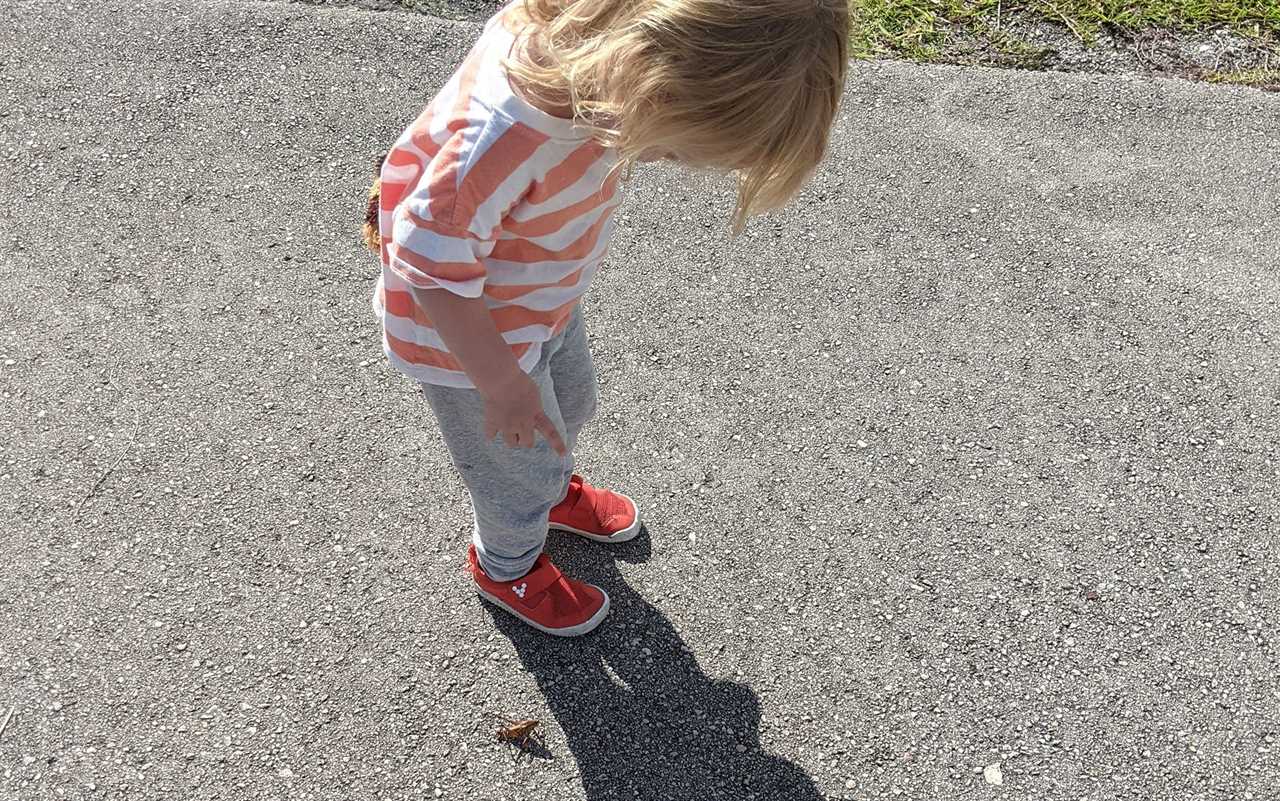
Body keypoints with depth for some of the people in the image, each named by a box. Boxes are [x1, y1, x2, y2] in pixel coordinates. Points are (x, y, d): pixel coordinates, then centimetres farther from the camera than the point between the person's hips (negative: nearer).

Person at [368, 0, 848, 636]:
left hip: (547, 300, 7)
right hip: (464, 331, -7)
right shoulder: (511, 127, -43)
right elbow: (433, 263, -33)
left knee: (570, 405, 31)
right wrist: (501, 381, -23)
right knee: (521, 471, 17)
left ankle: (552, 489, 64)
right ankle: (506, 567, 50)